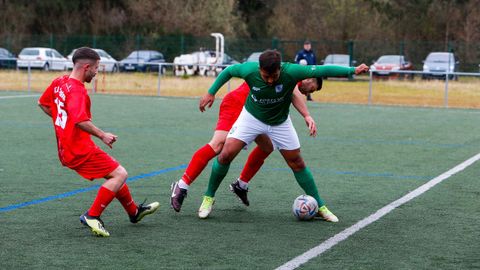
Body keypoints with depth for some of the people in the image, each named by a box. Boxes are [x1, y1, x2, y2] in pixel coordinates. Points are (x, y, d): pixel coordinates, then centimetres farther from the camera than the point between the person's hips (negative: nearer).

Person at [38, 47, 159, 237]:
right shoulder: (77, 91, -20)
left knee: (115, 173, 21)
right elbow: (81, 121, -34)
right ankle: (92, 216, -11)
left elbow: (43, 104, 24)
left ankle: (134, 212, 34)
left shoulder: (59, 82, 9)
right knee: (120, 174, -10)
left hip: (66, 148, 10)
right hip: (80, 150, -10)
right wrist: (102, 135, -23)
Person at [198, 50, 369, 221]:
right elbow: (228, 71, -8)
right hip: (251, 117, 0)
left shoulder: (291, 72, -33)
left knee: (297, 163, 6)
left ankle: (320, 207, 19)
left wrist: (353, 70, -35)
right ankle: (208, 198, 4)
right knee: (226, 154, -15)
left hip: (279, 122, 0)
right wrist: (211, 93, -8)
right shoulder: (249, 70, -29)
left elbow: (323, 70, -30)